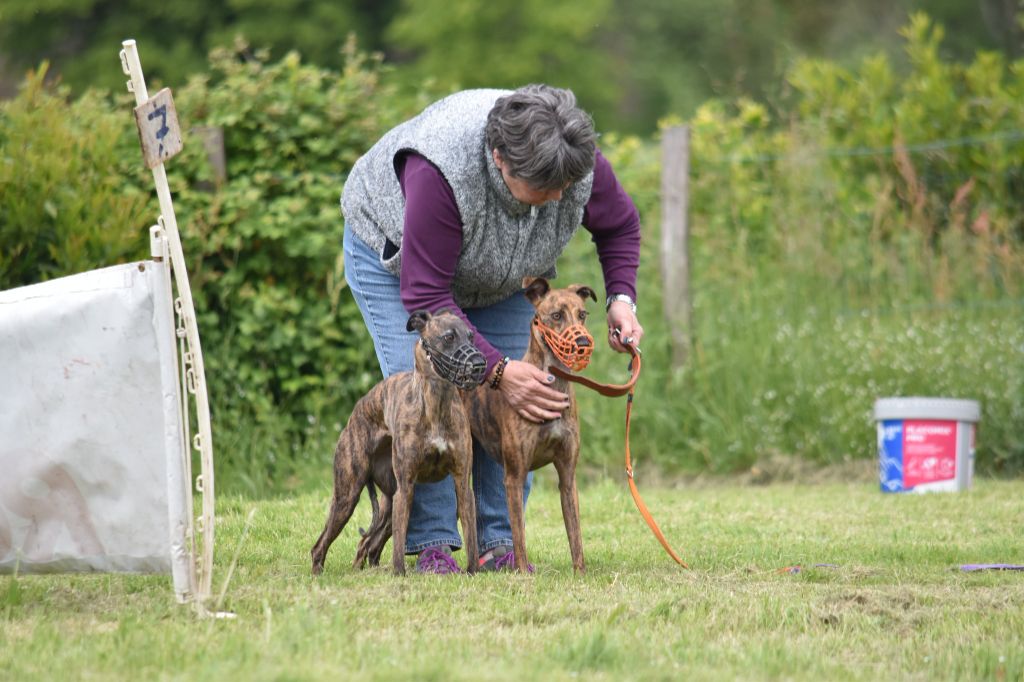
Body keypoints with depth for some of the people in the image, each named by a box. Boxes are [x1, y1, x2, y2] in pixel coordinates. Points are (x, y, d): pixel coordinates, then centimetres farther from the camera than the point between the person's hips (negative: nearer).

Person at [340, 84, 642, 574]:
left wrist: (621, 298, -21)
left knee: (520, 399, -8)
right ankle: (432, 544, -14)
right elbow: (424, 295, -39)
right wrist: (498, 370, -44)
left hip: (496, 274, 4)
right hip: (393, 253, -4)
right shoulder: (441, 170, -45)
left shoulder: (580, 164, -30)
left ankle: (500, 543, -3)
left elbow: (620, 225, -5)